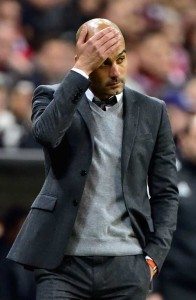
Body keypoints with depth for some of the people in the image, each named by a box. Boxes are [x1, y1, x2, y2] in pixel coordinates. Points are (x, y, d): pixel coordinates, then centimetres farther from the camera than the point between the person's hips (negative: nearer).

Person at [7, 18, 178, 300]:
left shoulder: (152, 111, 11)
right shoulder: (54, 97, 7)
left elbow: (165, 192, 13)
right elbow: (46, 132, -18)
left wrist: (154, 255, 1)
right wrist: (82, 69, -15)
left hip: (126, 266, 2)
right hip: (64, 264, -2)